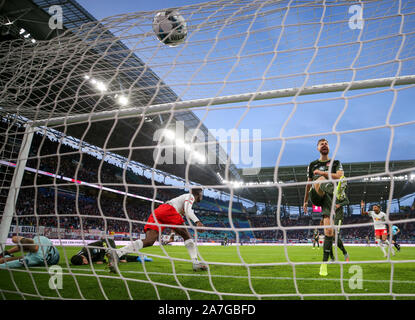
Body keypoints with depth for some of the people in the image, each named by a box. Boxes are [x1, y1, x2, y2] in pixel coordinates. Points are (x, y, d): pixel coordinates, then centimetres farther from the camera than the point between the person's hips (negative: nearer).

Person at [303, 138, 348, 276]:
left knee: (329, 230, -12)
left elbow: (340, 176, -2)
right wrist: (305, 201, 30)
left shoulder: (336, 163, 18)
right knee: (320, 180, -34)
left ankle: (324, 264, -1)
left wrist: (322, 173, -11)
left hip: (329, 198, -1)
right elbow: (308, 183, 28)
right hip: (316, 197, 1)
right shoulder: (312, 165, 23)